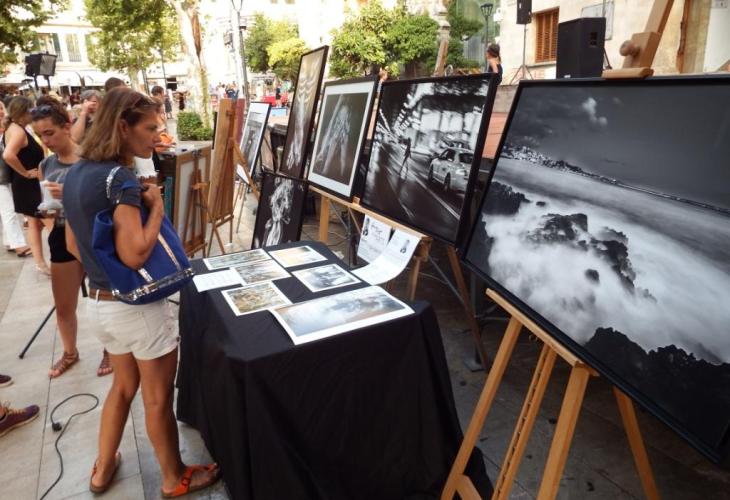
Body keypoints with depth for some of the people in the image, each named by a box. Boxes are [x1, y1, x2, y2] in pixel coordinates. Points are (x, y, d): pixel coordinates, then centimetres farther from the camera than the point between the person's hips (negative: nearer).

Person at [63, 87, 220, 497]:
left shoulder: (77, 174, 6)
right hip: (139, 306, -8)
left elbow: (73, 244, 13)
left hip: (100, 301, 9)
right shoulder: (120, 178, -22)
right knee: (158, 399, 10)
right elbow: (135, 254, -29)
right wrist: (156, 207, -16)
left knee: (124, 386, 27)